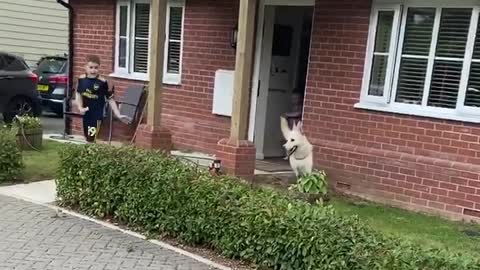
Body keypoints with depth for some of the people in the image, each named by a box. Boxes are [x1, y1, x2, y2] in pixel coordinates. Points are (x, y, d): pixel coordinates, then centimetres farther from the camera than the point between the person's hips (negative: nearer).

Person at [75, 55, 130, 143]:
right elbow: (78, 94, 11)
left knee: (91, 140, -11)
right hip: (85, 114, 5)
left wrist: (118, 115, -8)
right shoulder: (81, 79, -1)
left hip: (96, 115, -5)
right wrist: (80, 107, -5)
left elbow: (110, 99, -8)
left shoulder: (102, 82, -13)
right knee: (87, 139, 17)